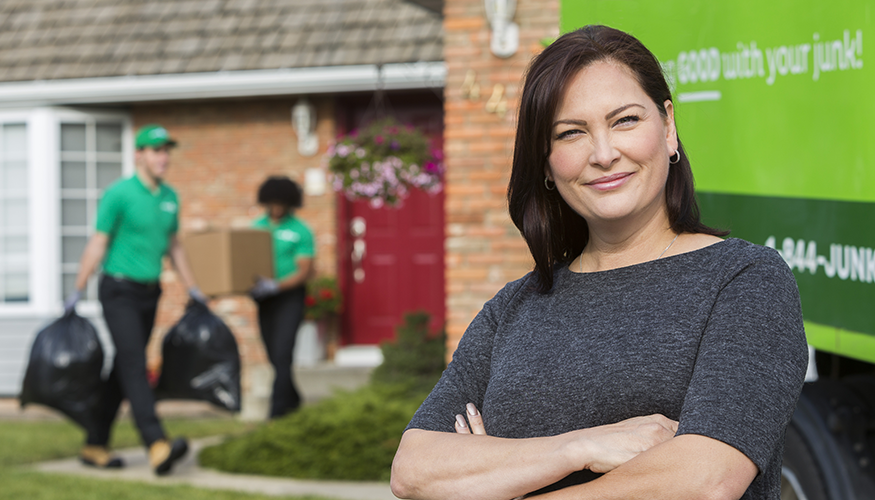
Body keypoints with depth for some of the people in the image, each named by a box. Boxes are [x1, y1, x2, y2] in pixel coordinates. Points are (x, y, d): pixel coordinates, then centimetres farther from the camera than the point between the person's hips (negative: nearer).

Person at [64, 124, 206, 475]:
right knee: (134, 366, -16)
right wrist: (77, 293, -10)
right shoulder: (118, 193, -11)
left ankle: (95, 446, 20)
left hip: (149, 294, 7)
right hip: (119, 292, -7)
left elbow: (173, 246, 19)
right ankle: (158, 447, -29)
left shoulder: (169, 196, 9)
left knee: (123, 370, 10)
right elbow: (97, 244, -10)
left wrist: (193, 289, 19)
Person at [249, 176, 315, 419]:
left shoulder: (300, 231, -6)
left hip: (290, 296, -5)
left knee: (282, 353, -15)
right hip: (264, 299, 5)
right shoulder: (257, 226, 8)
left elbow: (305, 271, -11)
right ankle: (292, 400, 28)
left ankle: (277, 410, -15)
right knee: (274, 356, 10)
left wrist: (276, 286, -24)